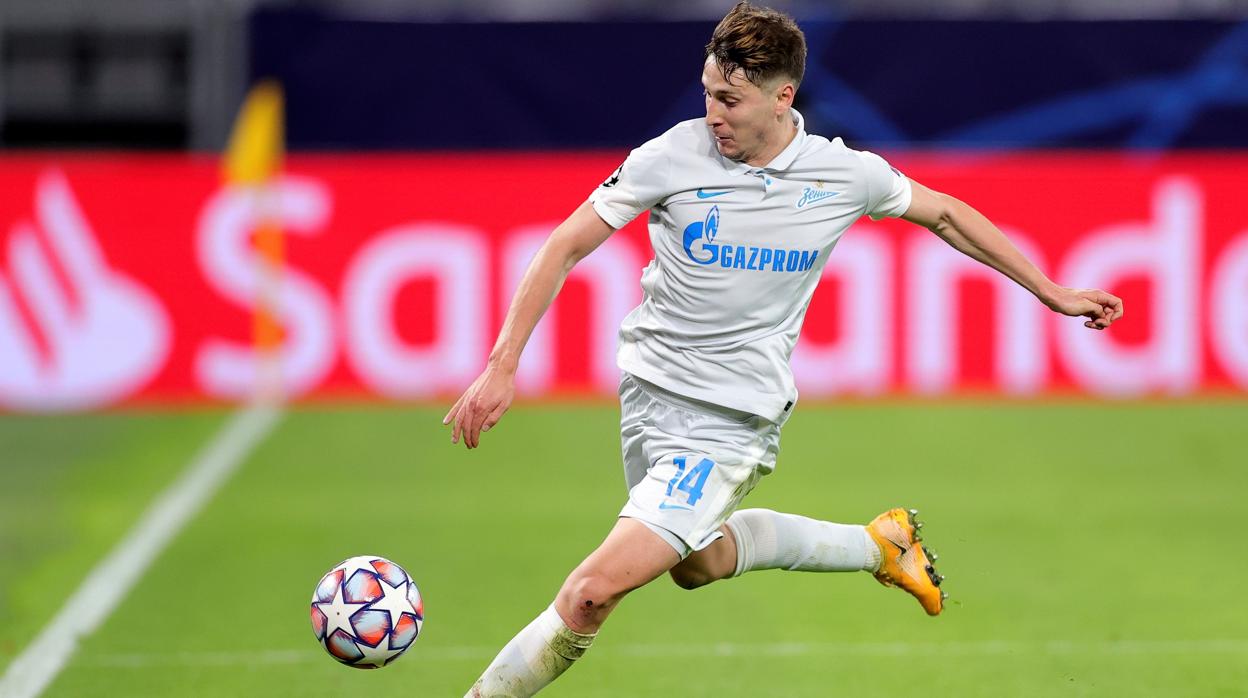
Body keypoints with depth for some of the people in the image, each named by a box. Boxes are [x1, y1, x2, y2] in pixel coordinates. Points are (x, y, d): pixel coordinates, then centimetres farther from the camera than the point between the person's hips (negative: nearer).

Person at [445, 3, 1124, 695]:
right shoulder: (677, 155, -12)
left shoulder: (847, 175, -9)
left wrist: (1051, 291, 15)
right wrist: (501, 367, -11)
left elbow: (945, 214, 11)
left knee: (595, 589, -17)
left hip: (730, 419, -4)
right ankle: (880, 543, 42)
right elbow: (566, 247, -5)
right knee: (697, 562, 25)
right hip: (649, 385, 4)